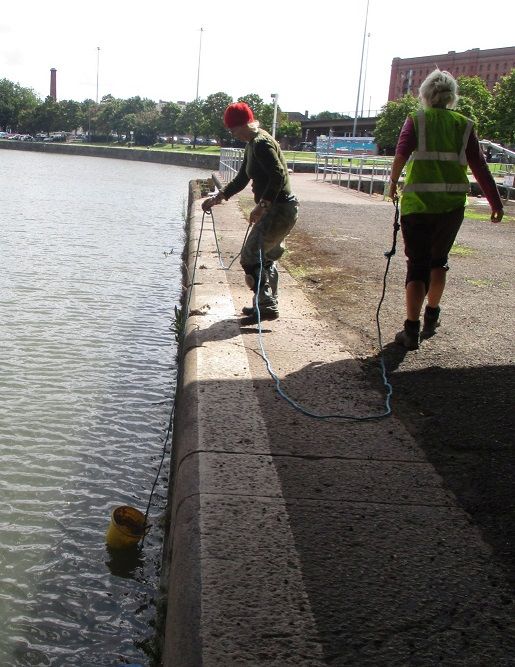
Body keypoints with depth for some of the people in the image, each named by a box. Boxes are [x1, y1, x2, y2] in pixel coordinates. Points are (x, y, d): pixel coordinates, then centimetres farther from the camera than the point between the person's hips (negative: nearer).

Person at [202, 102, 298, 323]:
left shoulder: (261, 144, -17)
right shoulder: (252, 145, 15)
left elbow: (278, 176, -26)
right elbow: (241, 179, 22)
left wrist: (262, 205, -27)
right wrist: (218, 198, 18)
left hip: (280, 209, -11)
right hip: (279, 209, 11)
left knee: (250, 258, -10)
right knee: (266, 258, 19)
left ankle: (267, 307, -7)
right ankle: (268, 304, 29)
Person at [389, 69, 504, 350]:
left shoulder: (416, 120, 4)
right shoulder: (464, 125, 8)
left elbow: (402, 152, -14)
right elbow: (480, 166, 4)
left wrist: (393, 184, -5)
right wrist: (496, 203, 6)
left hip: (417, 203, -2)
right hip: (452, 205, 2)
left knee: (417, 265, 2)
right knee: (438, 260, 23)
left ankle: (411, 329, -5)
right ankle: (432, 315, 31)